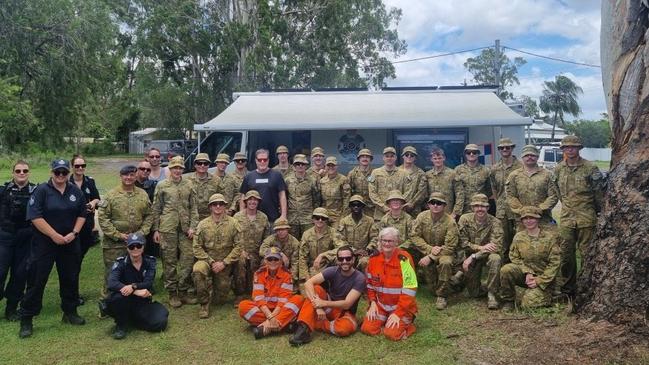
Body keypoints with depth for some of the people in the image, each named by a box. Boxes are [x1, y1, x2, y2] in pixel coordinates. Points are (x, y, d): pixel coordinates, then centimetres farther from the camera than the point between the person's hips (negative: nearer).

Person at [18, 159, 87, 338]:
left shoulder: (75, 191, 6)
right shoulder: (42, 190, -7)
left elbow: (82, 214, 9)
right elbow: (35, 216, -15)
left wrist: (74, 233, -6)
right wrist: (54, 235, -17)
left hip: (70, 243, 4)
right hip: (44, 243, -4)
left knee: (70, 278, 12)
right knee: (36, 280, 0)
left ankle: (70, 312, 27)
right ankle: (26, 319, 9)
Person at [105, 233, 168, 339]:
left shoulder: (150, 261, -1)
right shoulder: (120, 263, -7)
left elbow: (148, 283, -14)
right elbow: (112, 284, -25)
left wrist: (133, 287, -36)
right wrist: (137, 291, -36)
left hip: (143, 302, 2)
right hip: (125, 302, -2)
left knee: (160, 323, -21)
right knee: (120, 296, -36)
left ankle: (131, 320, 8)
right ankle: (121, 325, -7)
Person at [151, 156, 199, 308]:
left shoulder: (189, 184, 8)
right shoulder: (161, 185, 3)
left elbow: (193, 208, 8)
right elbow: (156, 209, 5)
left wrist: (192, 227, -1)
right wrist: (156, 229, 0)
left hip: (185, 229, 2)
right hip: (167, 229, -2)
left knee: (188, 260, 1)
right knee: (169, 262, 3)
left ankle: (184, 291, 15)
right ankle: (172, 293, 15)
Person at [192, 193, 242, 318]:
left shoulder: (233, 223, -7)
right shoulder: (203, 224, -5)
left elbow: (238, 246, -9)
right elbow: (197, 247, -6)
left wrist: (224, 263, -16)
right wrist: (211, 262, -17)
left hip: (225, 263, 0)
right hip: (207, 260, 0)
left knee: (219, 300, 5)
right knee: (198, 270, -36)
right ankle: (204, 303, -17)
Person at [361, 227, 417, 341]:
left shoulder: (404, 259, -18)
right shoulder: (374, 258, -1)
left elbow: (410, 289, -20)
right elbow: (370, 284, 12)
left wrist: (398, 313, -20)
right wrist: (373, 303, -1)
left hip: (401, 307, -5)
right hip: (380, 305, 5)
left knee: (392, 334, -21)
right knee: (367, 329, -10)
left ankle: (408, 325, 9)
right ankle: (386, 322, 17)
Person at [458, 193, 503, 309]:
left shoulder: (495, 223, -16)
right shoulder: (465, 219, -10)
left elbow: (497, 247, -24)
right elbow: (463, 243, -11)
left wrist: (473, 256, -29)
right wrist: (481, 248, -25)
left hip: (487, 255, -1)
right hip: (471, 257, 1)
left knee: (495, 259, -37)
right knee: (474, 294, -6)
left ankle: (491, 294, -22)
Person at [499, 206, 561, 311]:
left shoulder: (551, 236, -8)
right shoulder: (518, 236, 2)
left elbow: (554, 263, -10)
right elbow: (514, 257, 4)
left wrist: (539, 281, -14)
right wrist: (527, 273, -13)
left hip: (544, 277, -3)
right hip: (525, 273, 3)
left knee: (528, 303, -22)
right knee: (506, 270, -29)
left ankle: (546, 294, 13)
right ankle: (508, 301, -8)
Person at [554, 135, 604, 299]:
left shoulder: (590, 168, -6)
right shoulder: (558, 169, 7)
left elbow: (599, 193, -2)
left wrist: (596, 212, 3)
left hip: (586, 218, -4)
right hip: (566, 218, 4)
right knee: (566, 254, 8)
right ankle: (567, 288, 20)